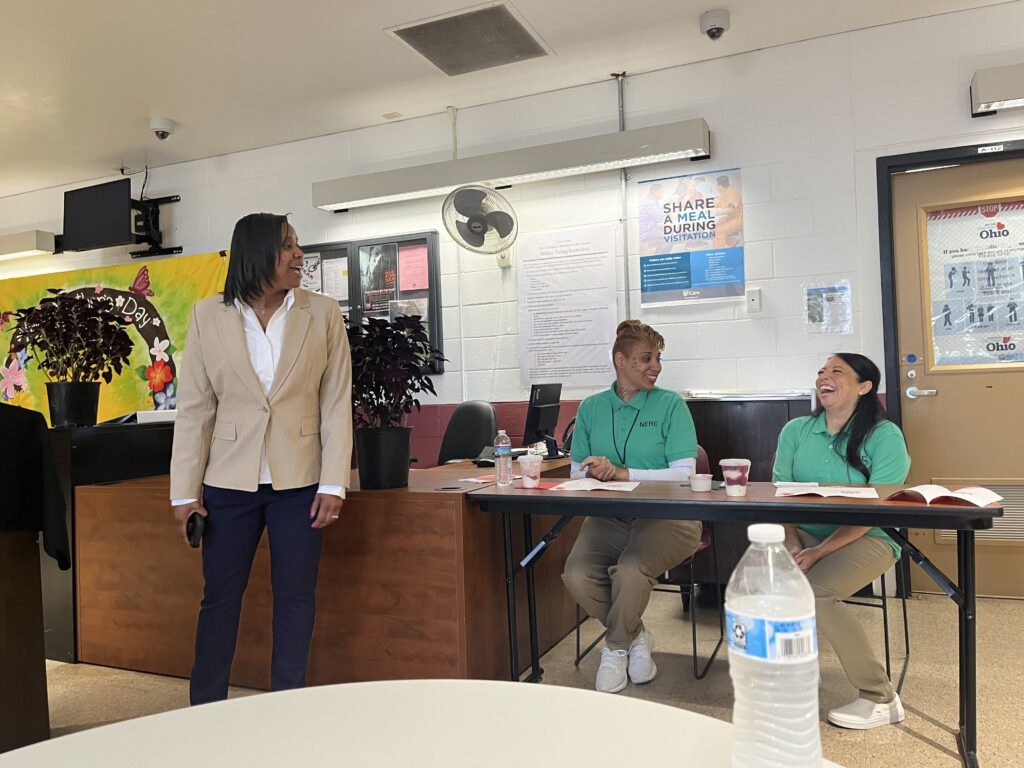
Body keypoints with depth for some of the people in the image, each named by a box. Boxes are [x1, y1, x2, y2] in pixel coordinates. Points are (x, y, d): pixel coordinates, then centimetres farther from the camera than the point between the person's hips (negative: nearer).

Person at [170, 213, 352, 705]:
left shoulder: (323, 313, -1)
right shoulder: (208, 315, 0)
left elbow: (336, 403, -2)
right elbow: (194, 408, 1)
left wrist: (333, 484, -7)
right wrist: (185, 491, -1)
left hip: (299, 480, 0)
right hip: (229, 481, 1)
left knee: (295, 598, 8)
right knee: (219, 598, 11)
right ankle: (205, 711, 28)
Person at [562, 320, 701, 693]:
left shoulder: (671, 405, 1)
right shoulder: (591, 408, 11)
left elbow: (684, 473, -8)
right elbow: (577, 473, 10)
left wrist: (622, 473, -16)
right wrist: (594, 472, -14)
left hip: (666, 515, -3)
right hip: (610, 516, 3)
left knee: (629, 572, -31)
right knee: (576, 574, -24)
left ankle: (616, 647, 3)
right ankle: (636, 637, 7)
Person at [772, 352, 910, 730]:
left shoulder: (884, 436, -6)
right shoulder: (796, 430, 8)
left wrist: (819, 552, -22)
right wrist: (792, 543, -15)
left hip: (867, 540, -4)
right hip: (805, 533, 4)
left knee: (814, 592, -31)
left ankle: (880, 698, -10)